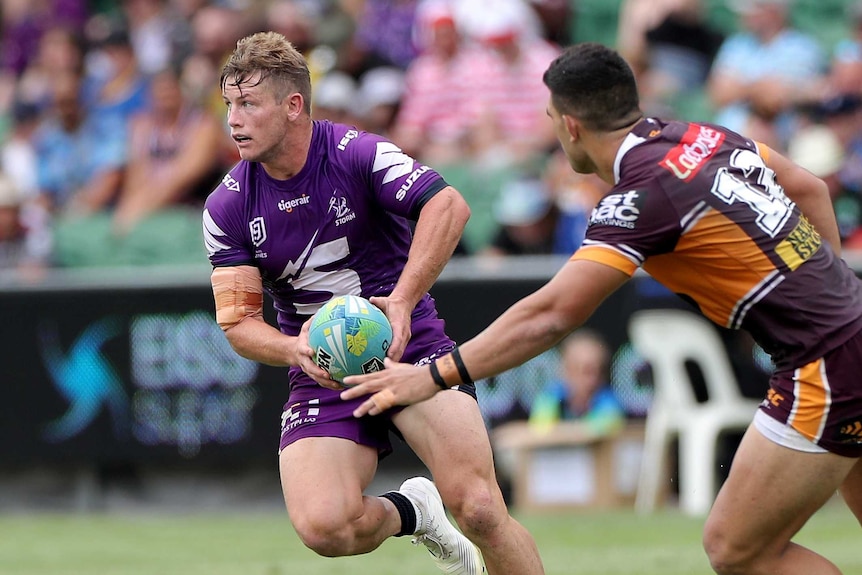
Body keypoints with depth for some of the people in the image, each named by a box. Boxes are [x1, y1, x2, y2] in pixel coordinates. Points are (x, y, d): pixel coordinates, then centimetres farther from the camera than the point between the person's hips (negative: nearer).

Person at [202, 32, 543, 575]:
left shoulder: (356, 153, -12)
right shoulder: (227, 208, -2)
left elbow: (449, 207, -24)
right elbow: (238, 317, -2)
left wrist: (403, 300, -34)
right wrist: (294, 349, -24)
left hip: (412, 348, -3)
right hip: (324, 375, 3)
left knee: (479, 508, -22)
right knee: (323, 526, -21)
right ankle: (410, 511, 12)